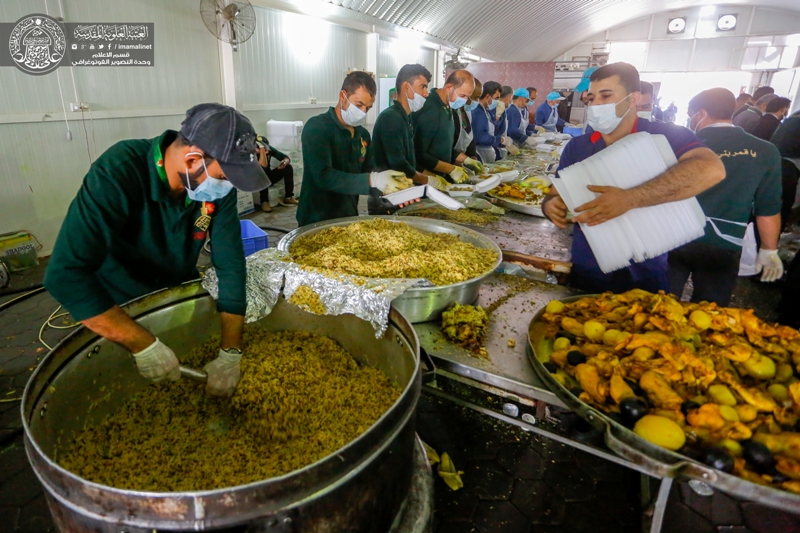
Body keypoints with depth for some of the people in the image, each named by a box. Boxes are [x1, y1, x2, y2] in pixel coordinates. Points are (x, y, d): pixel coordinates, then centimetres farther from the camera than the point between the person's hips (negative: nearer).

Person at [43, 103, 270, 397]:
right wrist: (144, 345, -42)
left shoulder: (218, 182, -21)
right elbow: (65, 275, -39)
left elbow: (230, 262, -24)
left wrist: (230, 352, -30)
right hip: (118, 306, -3)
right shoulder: (117, 173, -34)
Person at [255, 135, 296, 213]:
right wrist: (262, 147, -41)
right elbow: (263, 165, -42)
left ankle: (288, 197, -13)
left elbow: (286, 158, -8)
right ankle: (264, 202, -30)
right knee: (262, 170, -37)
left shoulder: (269, 148, -11)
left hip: (268, 177, 5)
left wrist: (285, 162, -32)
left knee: (288, 167, -14)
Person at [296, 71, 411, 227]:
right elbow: (323, 176, -27)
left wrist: (394, 188, -12)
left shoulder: (363, 134, 7)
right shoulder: (316, 127, -15)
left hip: (349, 218, 7)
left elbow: (368, 173, 8)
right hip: (317, 221, -6)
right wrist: (372, 180, -33)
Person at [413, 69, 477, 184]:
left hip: (443, 177, 9)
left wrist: (466, 160, 8)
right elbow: (419, 154, -22)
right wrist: (451, 169, -19)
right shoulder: (429, 109, -20)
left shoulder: (447, 108, 9)